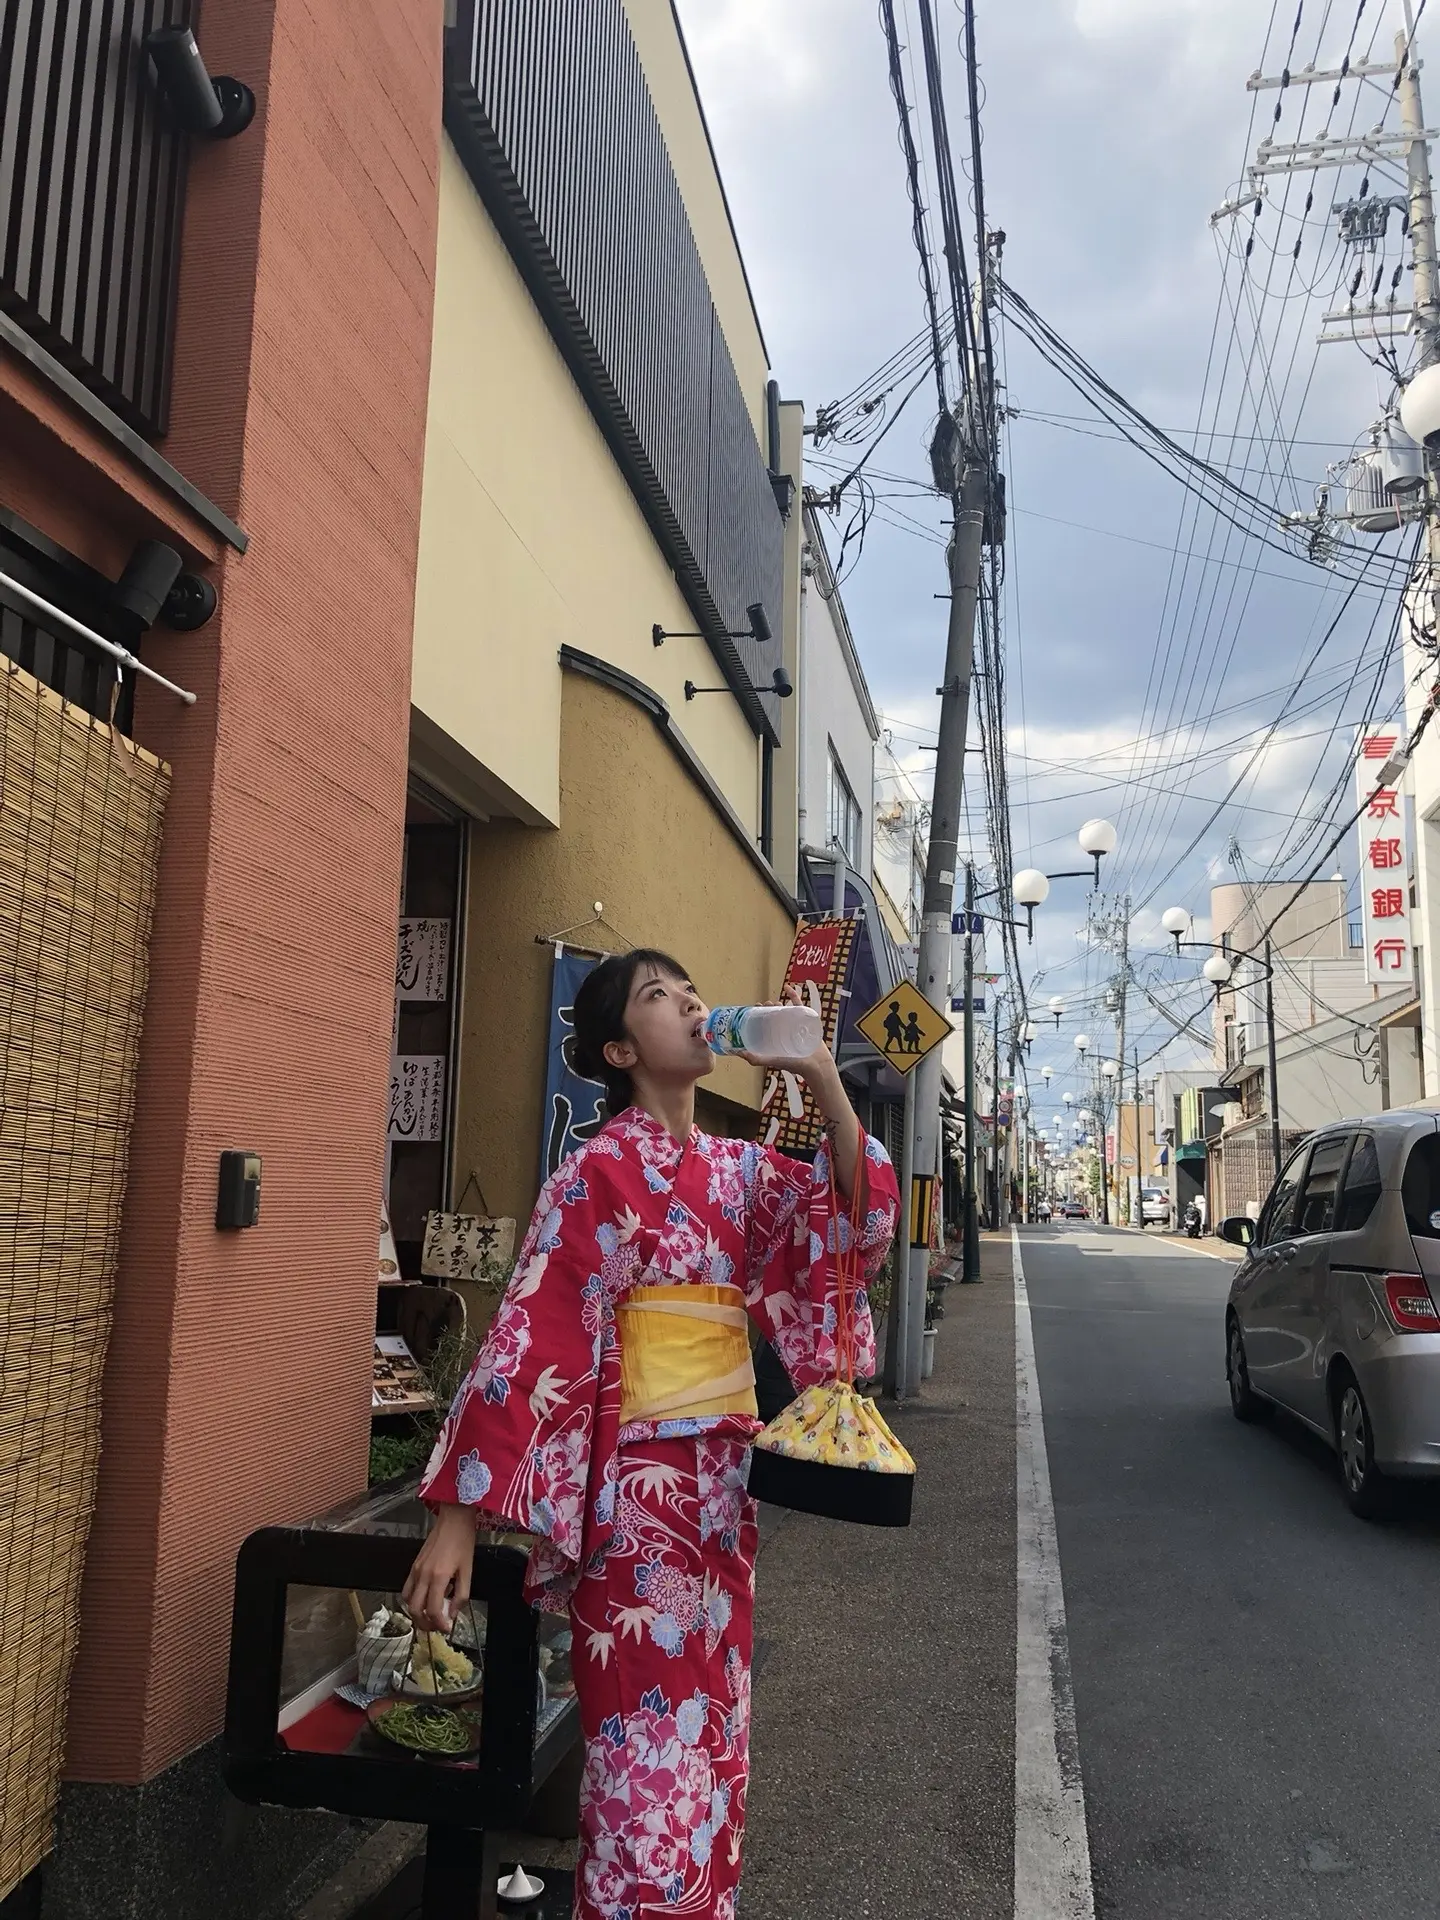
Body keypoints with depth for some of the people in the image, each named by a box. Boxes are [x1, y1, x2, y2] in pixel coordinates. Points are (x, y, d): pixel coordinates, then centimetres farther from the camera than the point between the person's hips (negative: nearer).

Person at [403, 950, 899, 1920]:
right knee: (651, 1744, 2)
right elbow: (529, 1337, -16)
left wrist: (825, 1082, -9)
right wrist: (459, 1516, -20)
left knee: (713, 1734, 18)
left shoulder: (742, 1170, 8)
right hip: (638, 1484, -7)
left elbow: (861, 1221, 0)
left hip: (721, 1483, 7)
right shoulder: (600, 1173, -11)